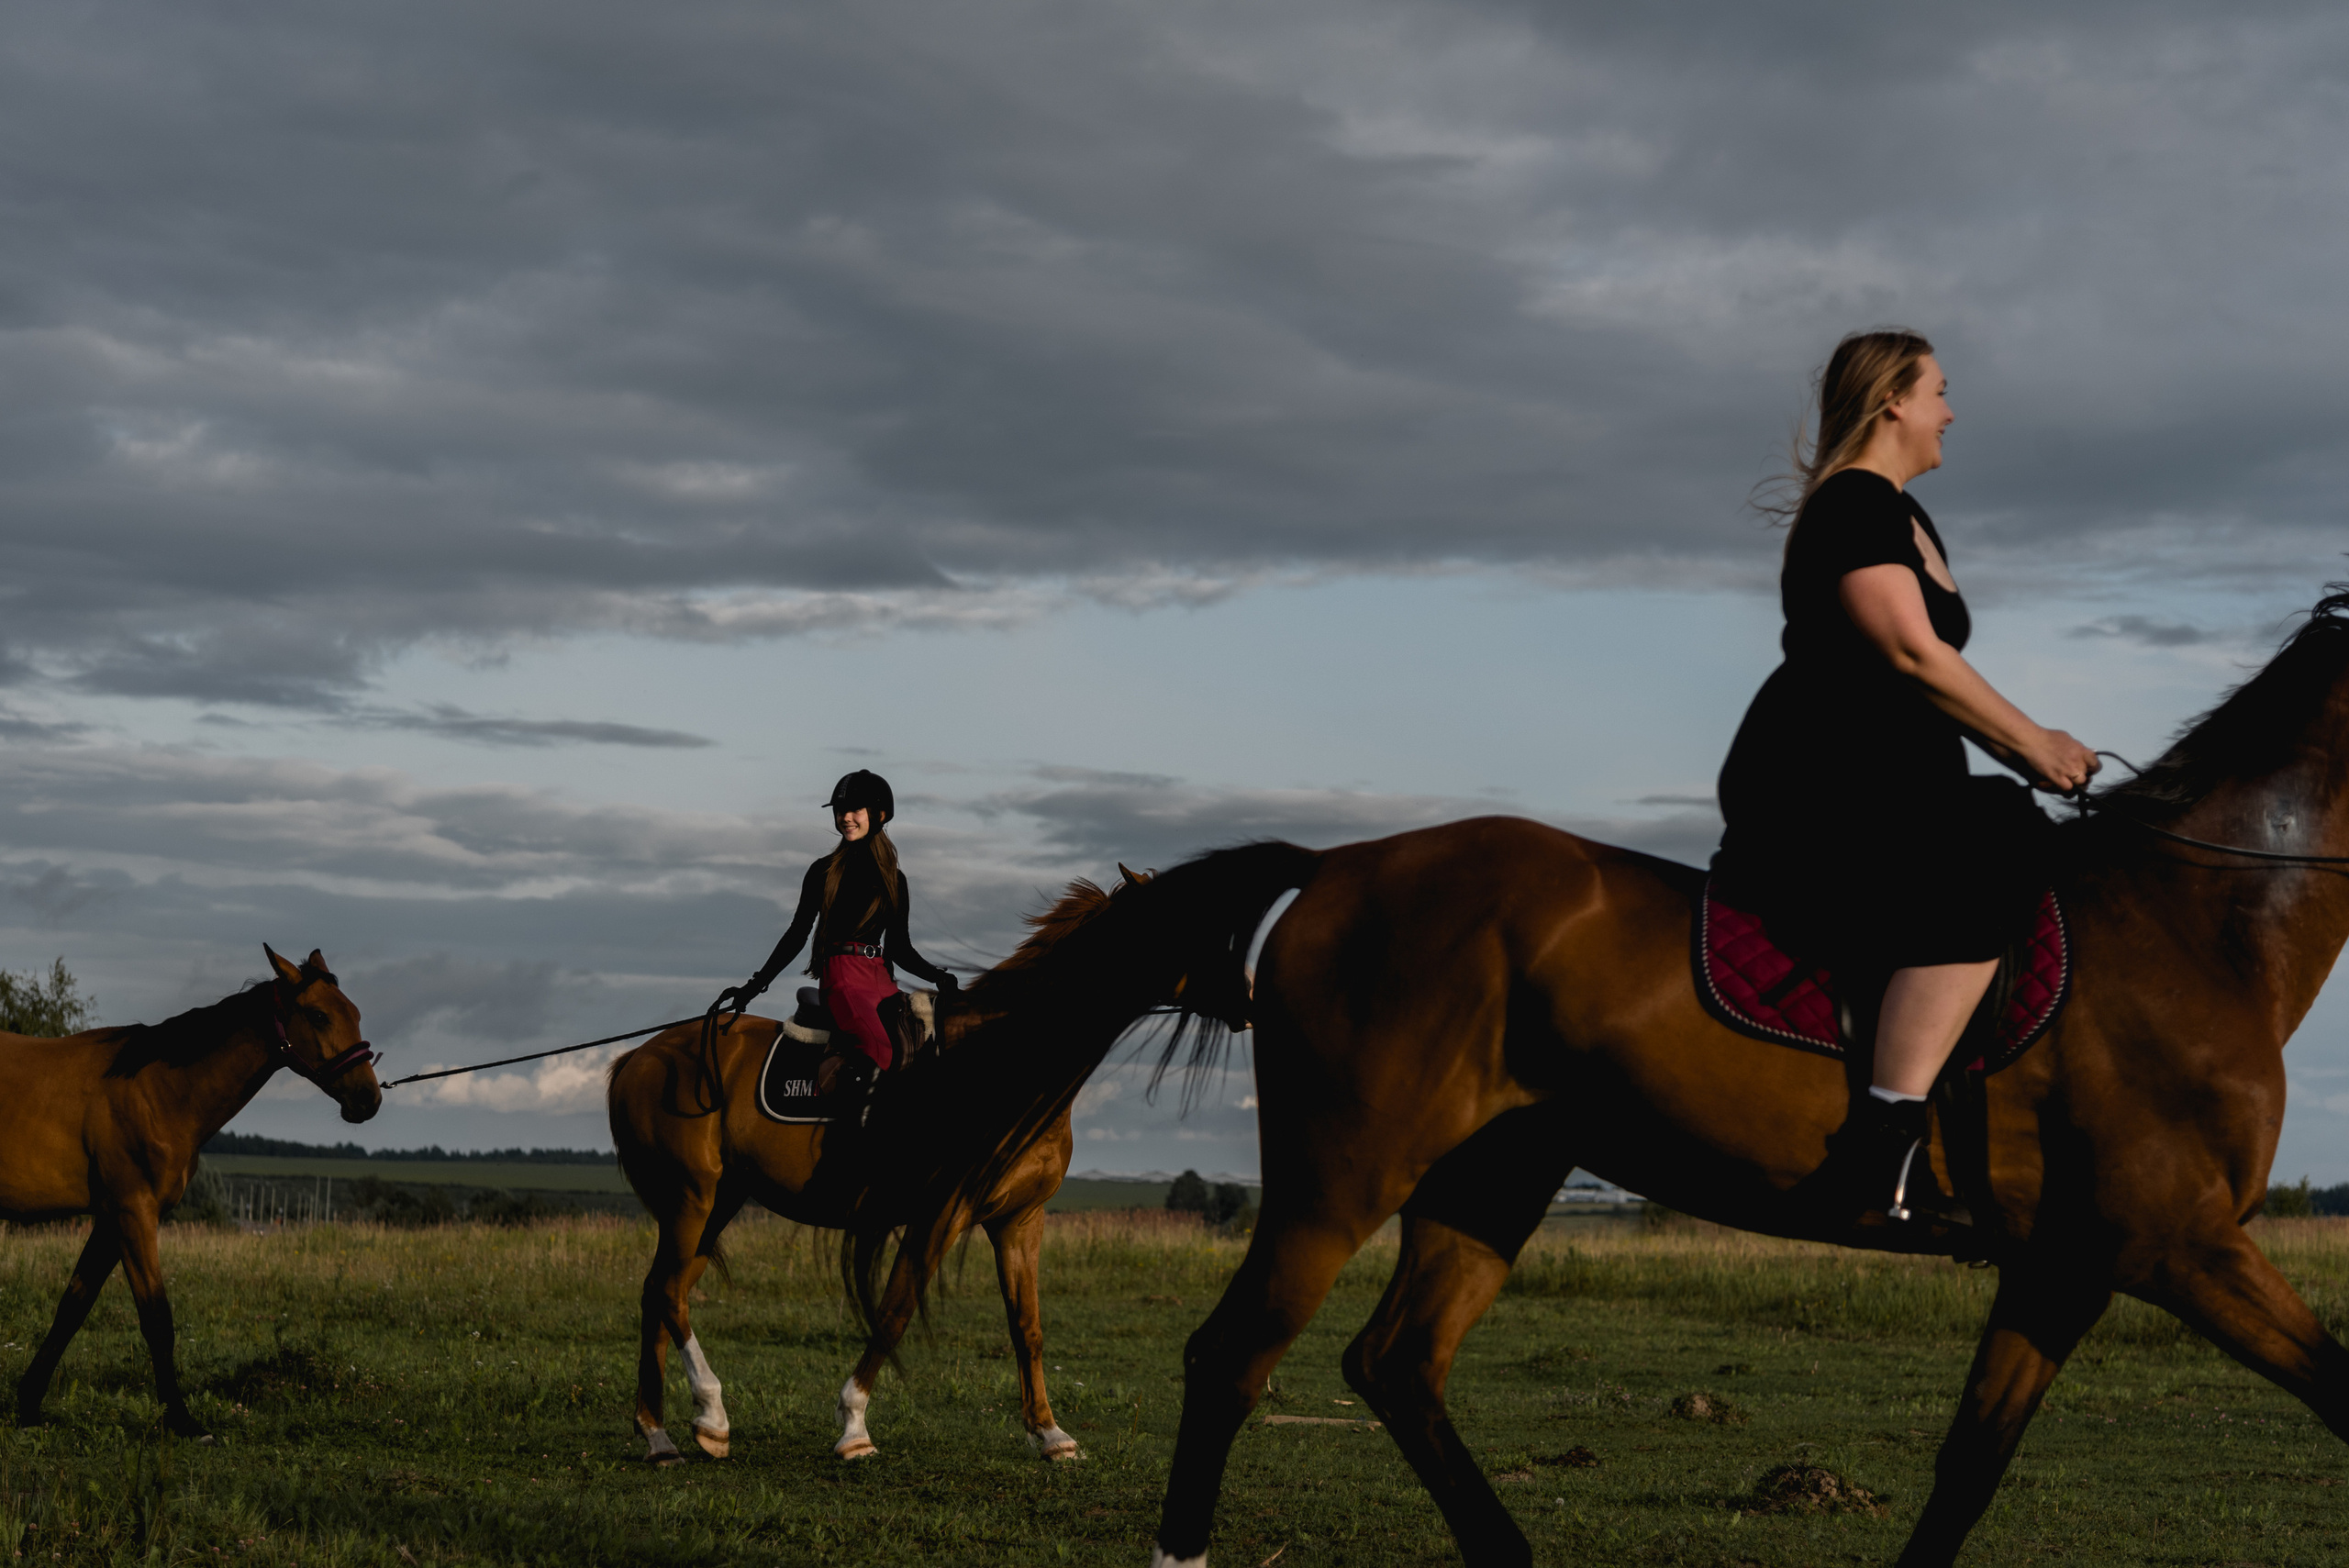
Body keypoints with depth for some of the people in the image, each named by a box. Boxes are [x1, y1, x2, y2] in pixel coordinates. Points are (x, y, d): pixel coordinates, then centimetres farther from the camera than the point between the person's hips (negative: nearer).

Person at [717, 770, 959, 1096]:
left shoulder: (895, 880, 16)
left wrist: (938, 976, 3)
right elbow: (797, 934, 10)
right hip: (843, 978, -5)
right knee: (882, 1052, -32)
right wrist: (753, 987, 6)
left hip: (882, 980, 5)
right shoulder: (825, 871, 7)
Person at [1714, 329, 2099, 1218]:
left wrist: (2032, 749, 12)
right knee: (1985, 862, -29)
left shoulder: (1906, 520, 23)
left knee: (2037, 844, 18)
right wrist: (2033, 744, -13)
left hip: (1888, 787, 11)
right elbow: (1913, 654, -19)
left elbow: (1931, 678, 24)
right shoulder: (1854, 506, -10)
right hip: (1811, 789, -11)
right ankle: (1884, 1144, -37)